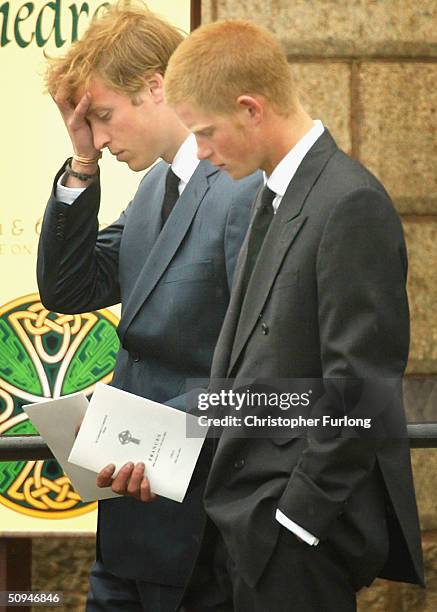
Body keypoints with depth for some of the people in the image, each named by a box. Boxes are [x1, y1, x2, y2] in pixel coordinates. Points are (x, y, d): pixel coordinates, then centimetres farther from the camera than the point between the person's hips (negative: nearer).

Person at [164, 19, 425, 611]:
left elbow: (358, 386, -19)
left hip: (305, 525, -9)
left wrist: (298, 514, -17)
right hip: (240, 513, 9)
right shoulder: (276, 196, 14)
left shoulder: (352, 206, -16)